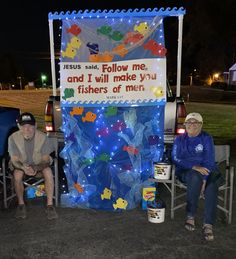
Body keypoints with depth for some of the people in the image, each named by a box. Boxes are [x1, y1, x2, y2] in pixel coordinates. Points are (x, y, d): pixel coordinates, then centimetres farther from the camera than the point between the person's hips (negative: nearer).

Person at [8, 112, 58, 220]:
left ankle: (50, 205, -20)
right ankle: (21, 204, -10)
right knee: (17, 174, -32)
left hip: (39, 166, 0)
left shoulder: (43, 137, -21)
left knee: (48, 171, -31)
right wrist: (24, 167, -37)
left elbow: (46, 160, -16)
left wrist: (36, 168, -39)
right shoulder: (13, 138, -19)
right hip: (21, 166, 1)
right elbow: (15, 160, -14)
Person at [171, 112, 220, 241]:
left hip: (206, 170, 0)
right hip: (185, 171, 0)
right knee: (195, 177, -36)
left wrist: (203, 180, -22)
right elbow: (175, 158, -5)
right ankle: (190, 216, -24)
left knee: (212, 186, -33)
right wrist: (194, 167, -21)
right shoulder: (180, 139, 8)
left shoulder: (207, 138, 3)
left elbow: (209, 161, -8)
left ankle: (208, 224, -31)